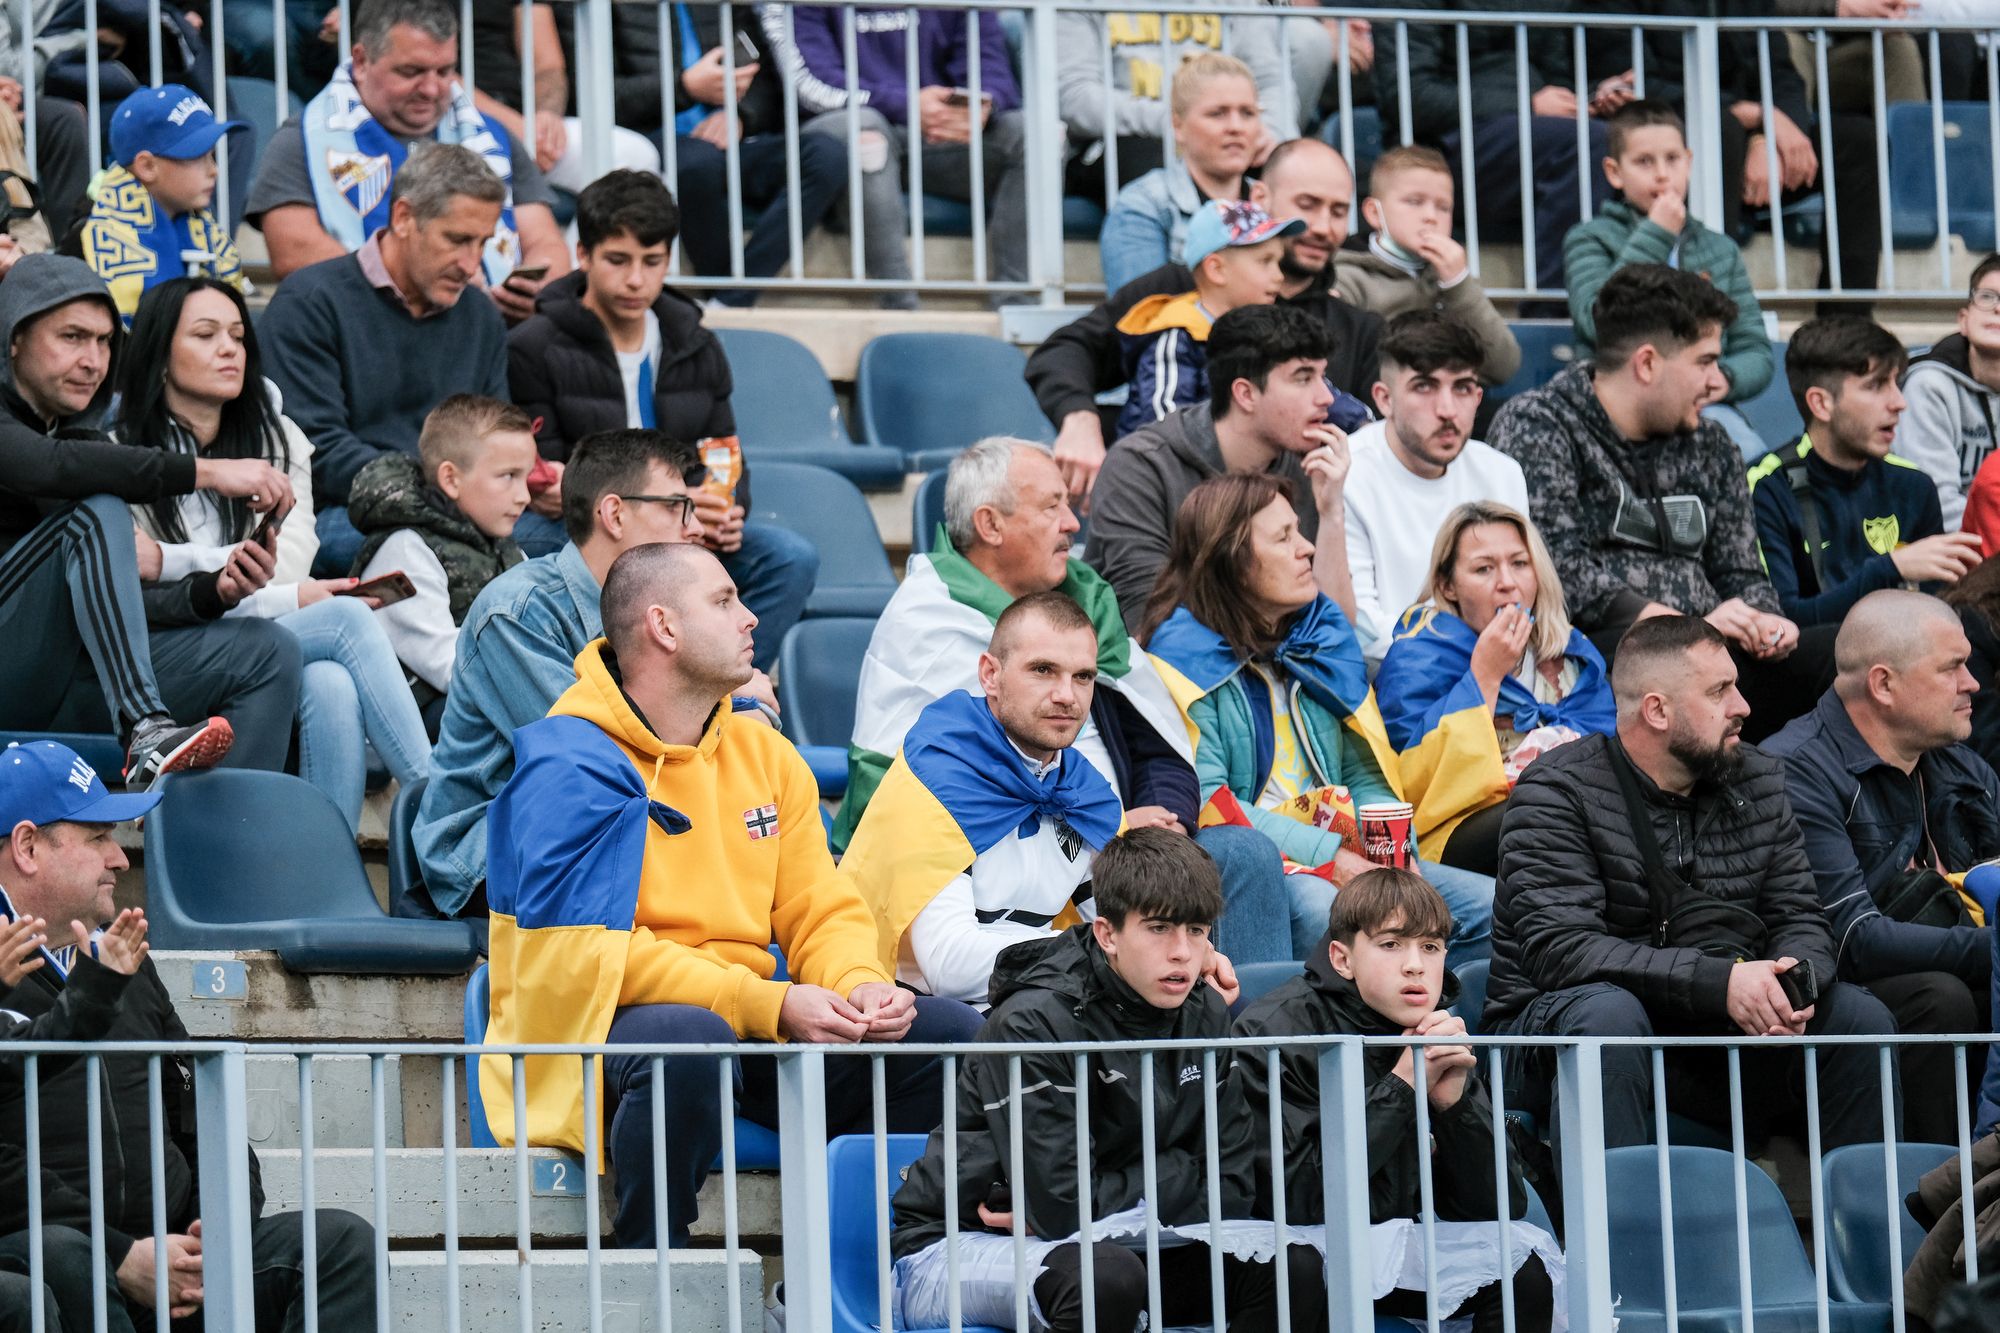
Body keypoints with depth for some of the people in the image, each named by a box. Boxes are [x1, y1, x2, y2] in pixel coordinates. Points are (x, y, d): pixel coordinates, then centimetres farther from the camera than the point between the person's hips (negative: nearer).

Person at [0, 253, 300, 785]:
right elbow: (48, 467, -26)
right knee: (97, 511, -25)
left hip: (64, 690, 8)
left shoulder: (87, 439, 21)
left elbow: (133, 599, 13)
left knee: (268, 652, -4)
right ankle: (145, 731, -38)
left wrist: (213, 590, -8)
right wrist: (206, 472, -26)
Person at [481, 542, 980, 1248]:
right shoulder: (569, 762, -11)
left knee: (953, 1033, -5)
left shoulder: (763, 754, 14)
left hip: (751, 1025, 8)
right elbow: (588, 951, -21)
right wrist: (769, 1006, -26)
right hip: (595, 1031, -8)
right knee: (688, 1040, -41)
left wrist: (861, 985, -13)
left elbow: (821, 912, 13)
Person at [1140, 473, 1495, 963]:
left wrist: (1397, 854, -3)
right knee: (1324, 912, -39)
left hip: (1344, 860, 7)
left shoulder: (1323, 634, 18)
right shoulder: (1184, 656, -3)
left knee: (1494, 906, -12)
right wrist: (1329, 858, -18)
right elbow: (1204, 801, -13)